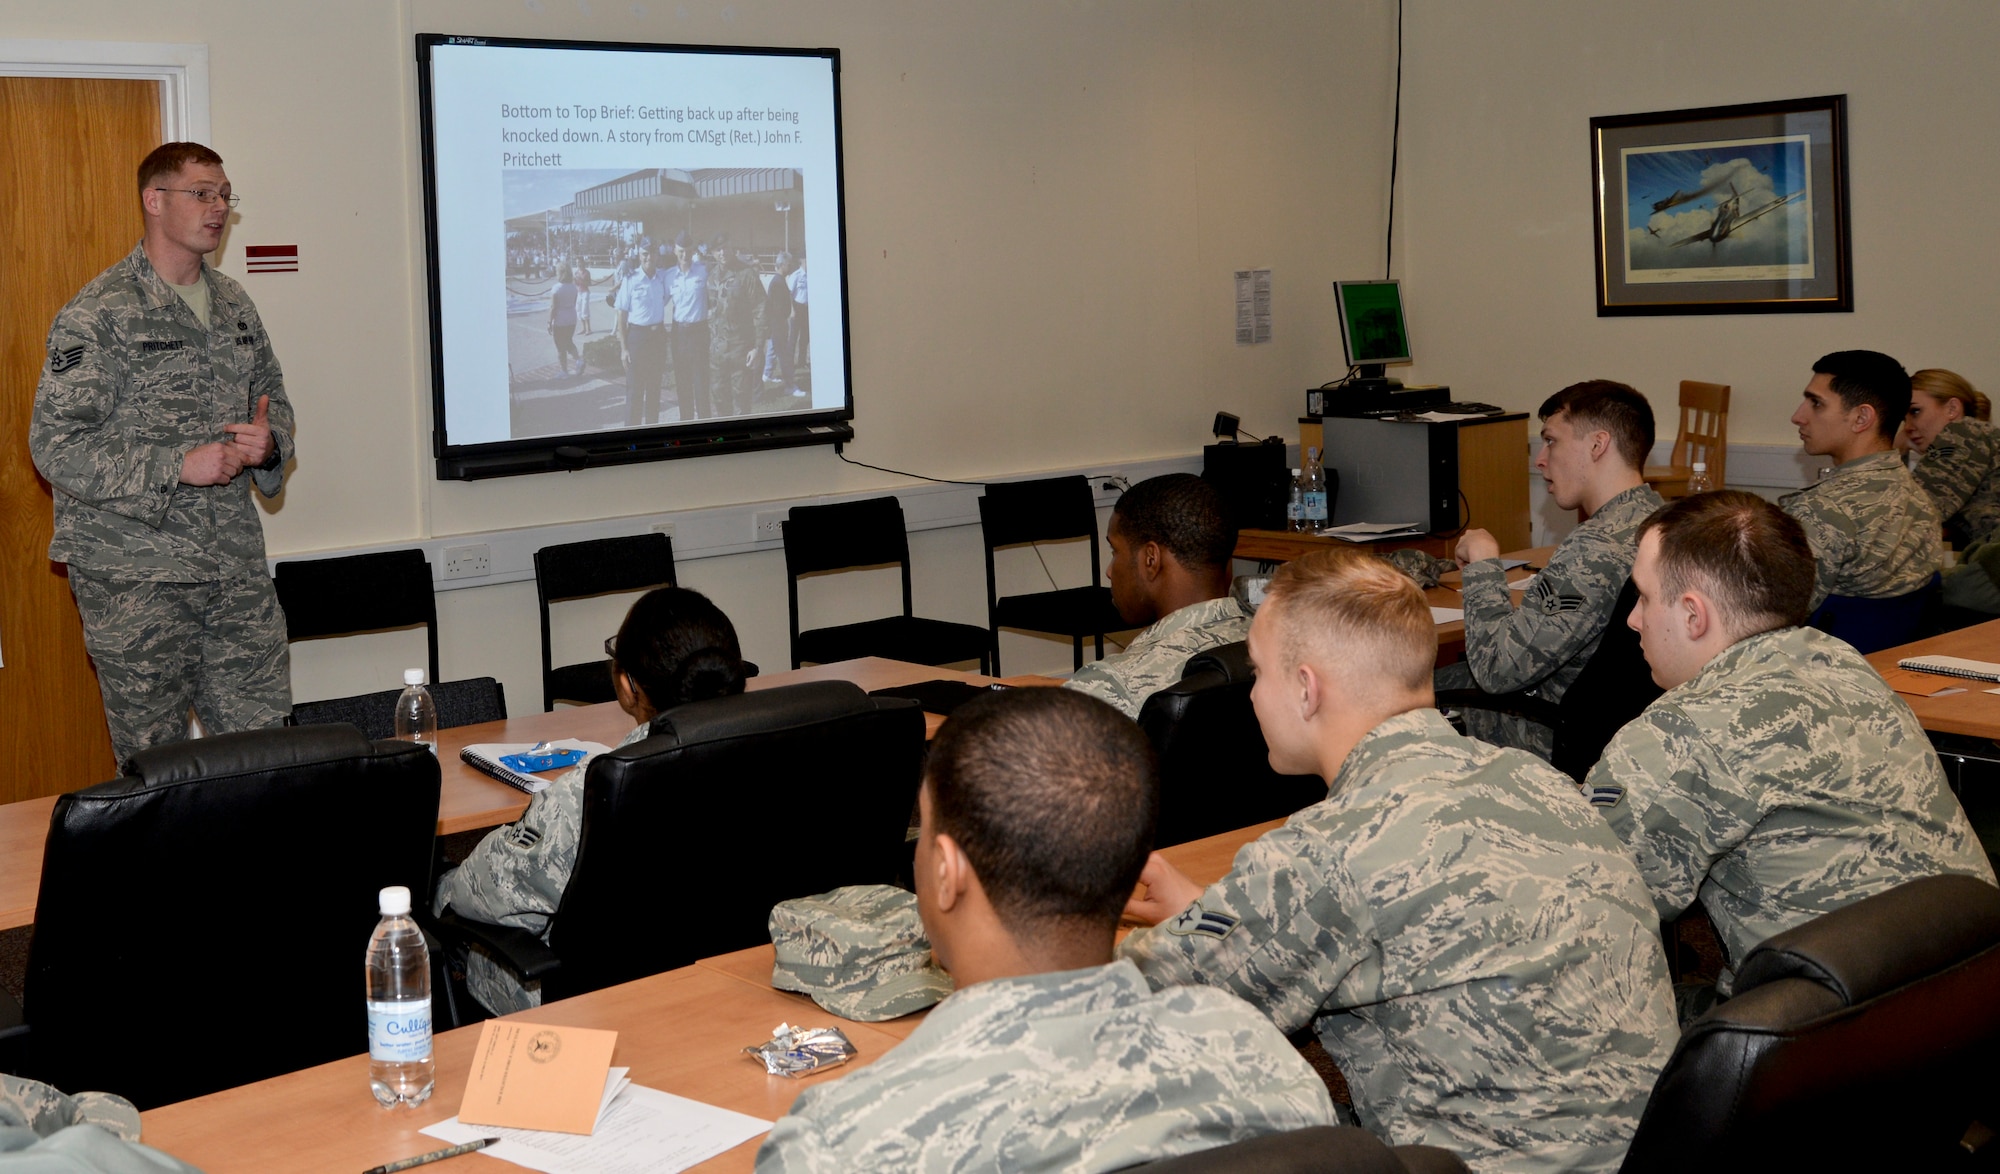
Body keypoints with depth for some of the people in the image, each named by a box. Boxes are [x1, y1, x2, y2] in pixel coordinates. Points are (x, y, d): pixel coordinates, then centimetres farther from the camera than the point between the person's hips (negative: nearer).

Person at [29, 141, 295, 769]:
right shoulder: (97, 314, -9)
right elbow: (56, 446, -14)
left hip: (237, 567, 6)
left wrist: (269, 442, -1)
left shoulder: (234, 305, 12)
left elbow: (274, 398, 23)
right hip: (135, 576, -5)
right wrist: (178, 466, -20)